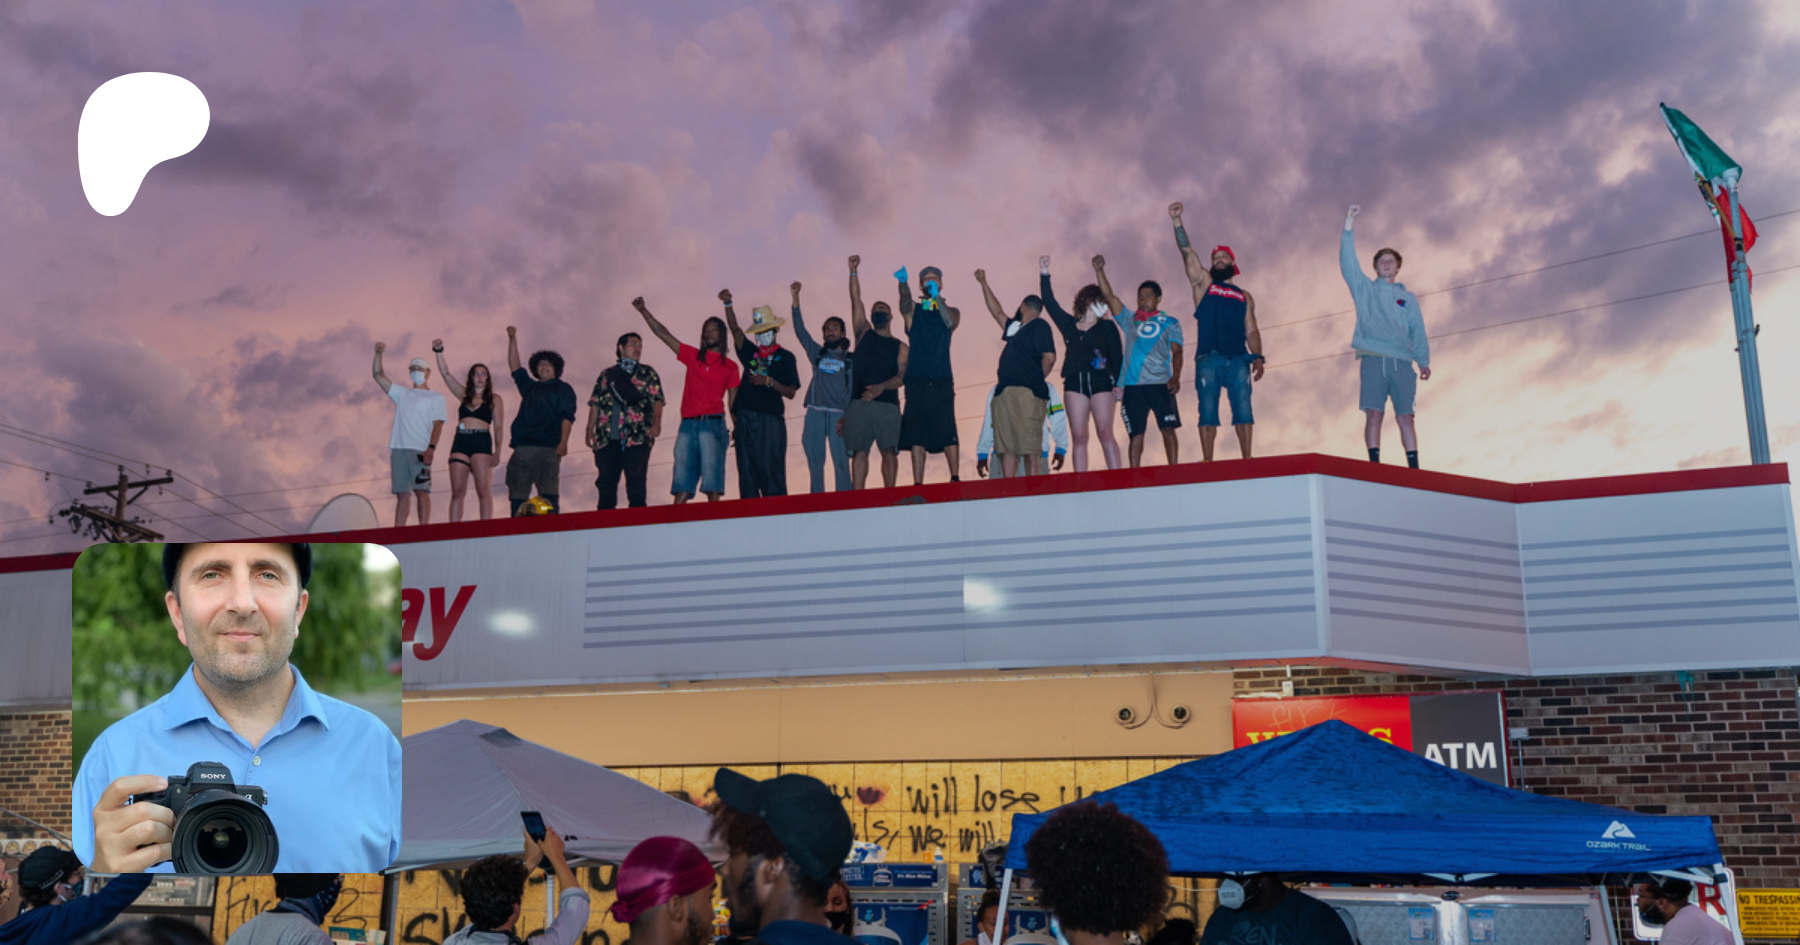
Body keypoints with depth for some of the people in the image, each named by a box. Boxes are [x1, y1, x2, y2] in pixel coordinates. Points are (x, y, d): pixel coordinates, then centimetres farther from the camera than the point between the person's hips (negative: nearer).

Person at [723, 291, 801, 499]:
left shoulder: (785, 357, 7)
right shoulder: (751, 353, 19)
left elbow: (791, 393, -1)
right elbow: (735, 329, 7)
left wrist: (768, 381, -15)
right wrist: (728, 304, -6)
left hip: (770, 421, -4)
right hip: (745, 419, 5)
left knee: (771, 472, -9)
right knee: (747, 472, 1)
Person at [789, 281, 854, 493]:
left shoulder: (850, 359, 10)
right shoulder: (818, 354, 19)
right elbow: (800, 331, 12)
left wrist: (846, 418, -10)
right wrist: (796, 299, 5)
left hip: (838, 414, -3)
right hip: (815, 413, 3)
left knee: (841, 462, -9)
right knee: (814, 462, 0)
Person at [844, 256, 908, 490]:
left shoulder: (901, 347, 14)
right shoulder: (864, 334, 21)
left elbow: (902, 376, 1)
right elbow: (856, 300, 15)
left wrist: (881, 387, -17)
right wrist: (853, 271, 10)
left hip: (888, 404, -1)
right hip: (859, 402, 1)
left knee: (889, 451, -7)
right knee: (859, 451, -5)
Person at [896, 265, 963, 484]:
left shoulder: (951, 311, 13)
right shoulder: (913, 311, 12)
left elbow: (950, 322, -11)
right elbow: (905, 303, -12)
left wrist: (937, 297, -24)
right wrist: (903, 282, -33)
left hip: (942, 380, -1)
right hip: (916, 381, 1)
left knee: (947, 431, -8)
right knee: (916, 433, -3)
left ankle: (955, 478, -5)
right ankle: (917, 484, -4)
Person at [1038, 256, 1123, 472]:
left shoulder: (1107, 327, 12)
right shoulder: (1069, 325, 18)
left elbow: (1117, 355, 4)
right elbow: (1049, 302, 17)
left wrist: (1118, 382, -8)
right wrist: (1044, 275, 10)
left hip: (1101, 382, -2)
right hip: (1074, 382, 3)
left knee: (1105, 433, -13)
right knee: (1079, 437, -3)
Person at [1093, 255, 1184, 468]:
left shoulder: (1170, 323, 14)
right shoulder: (1129, 320, 18)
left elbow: (1176, 352, 6)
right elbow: (1108, 296, 11)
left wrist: (1176, 377, -10)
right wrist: (1099, 270, -1)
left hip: (1161, 384, -1)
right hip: (1133, 386, 1)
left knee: (1168, 429, -8)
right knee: (1136, 433, 1)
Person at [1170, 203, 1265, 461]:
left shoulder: (1245, 297, 24)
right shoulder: (1203, 283, 18)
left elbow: (1251, 331, 17)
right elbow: (1187, 251, 9)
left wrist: (1258, 357, 2)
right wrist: (1177, 220, 0)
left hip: (1238, 359, 2)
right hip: (1209, 359, -2)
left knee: (1243, 409, -6)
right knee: (1207, 411, -6)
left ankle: (1247, 460, -7)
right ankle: (1207, 462, -8)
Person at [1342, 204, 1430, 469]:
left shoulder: (1408, 298, 23)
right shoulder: (1365, 289, 19)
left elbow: (1418, 332, 16)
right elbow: (1348, 263, 6)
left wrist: (1424, 362, 2)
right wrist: (1348, 229, -5)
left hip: (1402, 362, 1)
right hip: (1373, 360, -1)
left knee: (1405, 417, -4)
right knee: (1373, 414, -11)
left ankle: (1414, 468, -7)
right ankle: (1374, 466, -13)